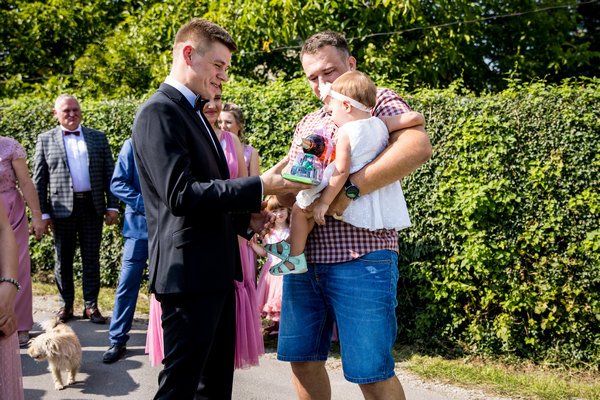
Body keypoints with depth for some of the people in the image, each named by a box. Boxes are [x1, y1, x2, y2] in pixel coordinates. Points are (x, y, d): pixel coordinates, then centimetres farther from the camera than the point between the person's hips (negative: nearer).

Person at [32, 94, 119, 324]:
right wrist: (42, 212, -2)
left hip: (92, 206, 1)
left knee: (91, 259, 5)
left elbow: (109, 173, 9)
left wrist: (112, 206, 1)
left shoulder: (98, 137, 11)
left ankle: (91, 305, 14)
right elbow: (38, 180, 5)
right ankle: (66, 305, 20)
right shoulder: (45, 140, 7)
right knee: (63, 260, 7)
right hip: (62, 208, -1)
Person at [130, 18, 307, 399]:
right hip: (189, 272, -10)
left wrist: (245, 219, 7)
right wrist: (259, 187, -20)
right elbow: (181, 196, -23)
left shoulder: (195, 113, 19)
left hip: (217, 272, 10)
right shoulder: (159, 112, -13)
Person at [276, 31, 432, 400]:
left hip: (359, 257, -7)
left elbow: (418, 147, -18)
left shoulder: (379, 100, 2)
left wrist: (350, 189, -24)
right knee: (303, 359, 11)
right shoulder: (307, 124, 23)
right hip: (304, 257, 7)